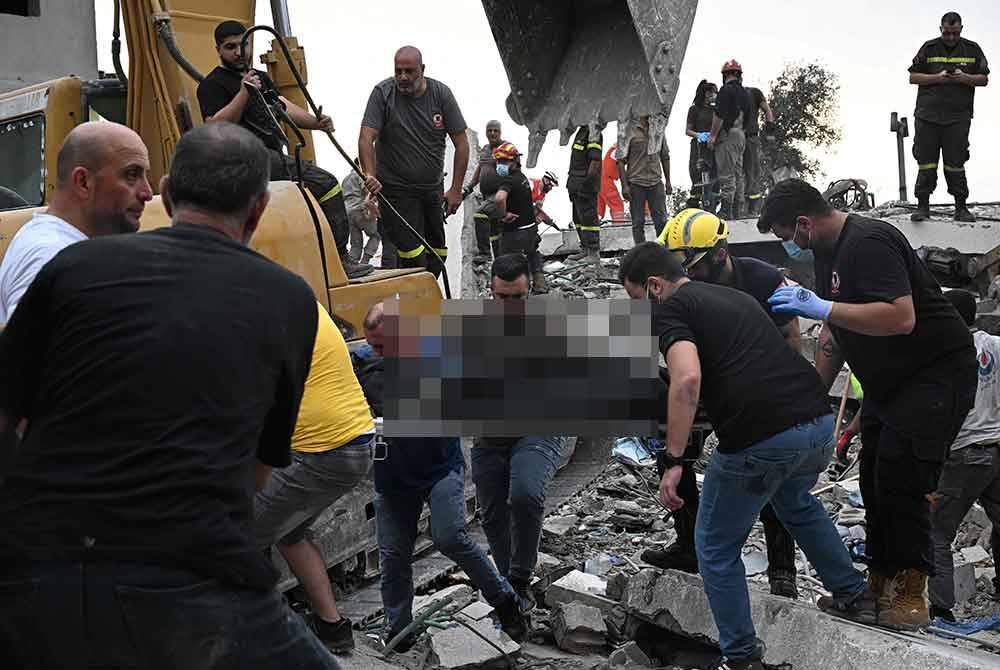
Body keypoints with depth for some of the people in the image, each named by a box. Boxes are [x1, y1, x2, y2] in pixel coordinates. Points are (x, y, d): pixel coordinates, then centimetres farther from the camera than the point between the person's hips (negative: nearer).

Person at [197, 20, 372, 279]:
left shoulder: (261, 78, 26)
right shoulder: (213, 84, -2)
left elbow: (286, 107, 19)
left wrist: (317, 122, 1)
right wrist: (244, 93, -23)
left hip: (274, 157, 10)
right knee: (326, 184, -20)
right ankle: (339, 258, -17)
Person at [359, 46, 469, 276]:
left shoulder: (441, 93, -1)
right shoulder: (383, 93, -8)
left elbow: (461, 143, 1)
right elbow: (366, 138, -17)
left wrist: (456, 189, -4)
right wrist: (370, 175, -33)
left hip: (432, 188, 4)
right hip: (396, 190, -4)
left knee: (437, 256, 9)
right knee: (413, 258, -14)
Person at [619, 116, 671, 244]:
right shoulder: (630, 132, -4)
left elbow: (665, 157, 17)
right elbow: (621, 160, -5)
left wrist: (668, 181, 14)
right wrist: (624, 185, -12)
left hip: (656, 182, 3)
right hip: (636, 184, -3)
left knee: (662, 221, 1)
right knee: (638, 223, 3)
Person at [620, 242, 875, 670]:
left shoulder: (670, 309, 2)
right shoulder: (736, 296, 26)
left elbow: (687, 379, -17)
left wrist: (673, 462, -17)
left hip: (761, 439, -8)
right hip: (819, 422, 8)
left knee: (717, 549, 14)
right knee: (796, 503, 39)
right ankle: (854, 596, 47)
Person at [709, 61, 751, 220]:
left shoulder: (726, 90, -10)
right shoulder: (744, 93, 16)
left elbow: (719, 115, -16)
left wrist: (712, 135, -11)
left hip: (727, 135, -9)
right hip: (741, 135, 9)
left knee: (726, 175, -10)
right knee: (738, 174, 10)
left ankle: (726, 211, -12)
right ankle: (736, 211, 13)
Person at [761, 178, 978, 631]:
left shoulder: (869, 243, -24)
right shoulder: (827, 251, 8)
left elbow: (901, 318, -36)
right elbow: (834, 331, 16)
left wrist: (821, 308, -35)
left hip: (938, 370, -10)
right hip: (888, 381, 10)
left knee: (901, 479, -14)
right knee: (875, 479, 10)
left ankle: (909, 592, -1)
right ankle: (880, 583, 21)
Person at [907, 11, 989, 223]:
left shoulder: (972, 50, 11)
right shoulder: (929, 48, 8)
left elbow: (984, 79, 12)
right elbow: (913, 77, 6)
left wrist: (965, 78, -8)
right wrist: (937, 78, -9)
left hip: (958, 118, 0)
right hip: (927, 116, 0)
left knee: (955, 164, 0)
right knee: (926, 163, 0)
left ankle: (961, 207, 7)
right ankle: (923, 206, 6)